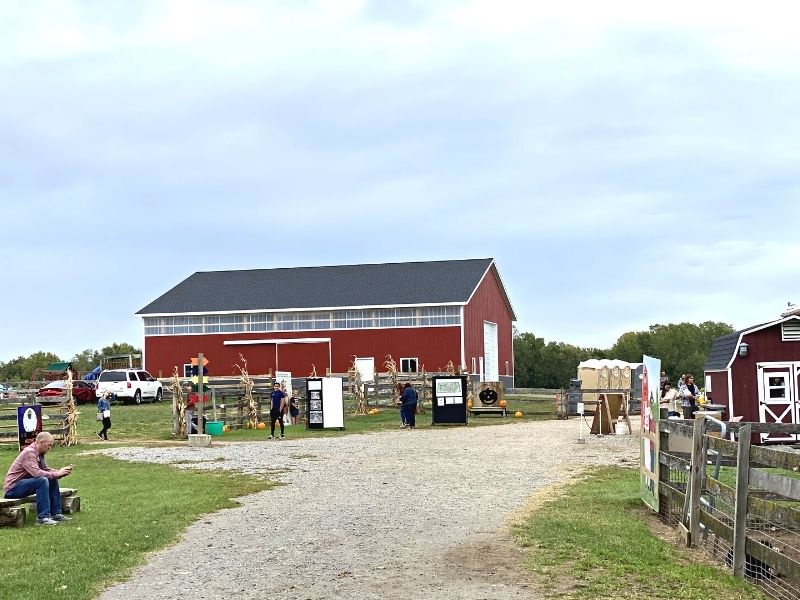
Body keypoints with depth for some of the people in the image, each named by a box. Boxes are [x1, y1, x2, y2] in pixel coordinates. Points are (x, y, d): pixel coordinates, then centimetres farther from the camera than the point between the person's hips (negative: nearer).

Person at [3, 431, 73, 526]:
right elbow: (37, 473, -32)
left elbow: (46, 470, 13)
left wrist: (62, 472, -3)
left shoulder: (39, 453, 9)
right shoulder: (29, 453, -21)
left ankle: (56, 514, 6)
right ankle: (43, 517, -29)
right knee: (42, 481, -29)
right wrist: (57, 474, -24)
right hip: (12, 488, -10)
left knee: (53, 480, 6)